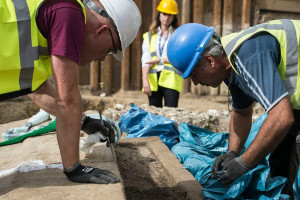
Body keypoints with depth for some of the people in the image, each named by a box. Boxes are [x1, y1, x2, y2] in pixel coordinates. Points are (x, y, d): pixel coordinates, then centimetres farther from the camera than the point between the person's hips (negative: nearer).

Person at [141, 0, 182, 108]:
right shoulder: (149, 36, 16)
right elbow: (145, 60, 5)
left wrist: (159, 60, -2)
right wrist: (145, 80, -8)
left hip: (171, 80, -2)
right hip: (153, 80, 2)